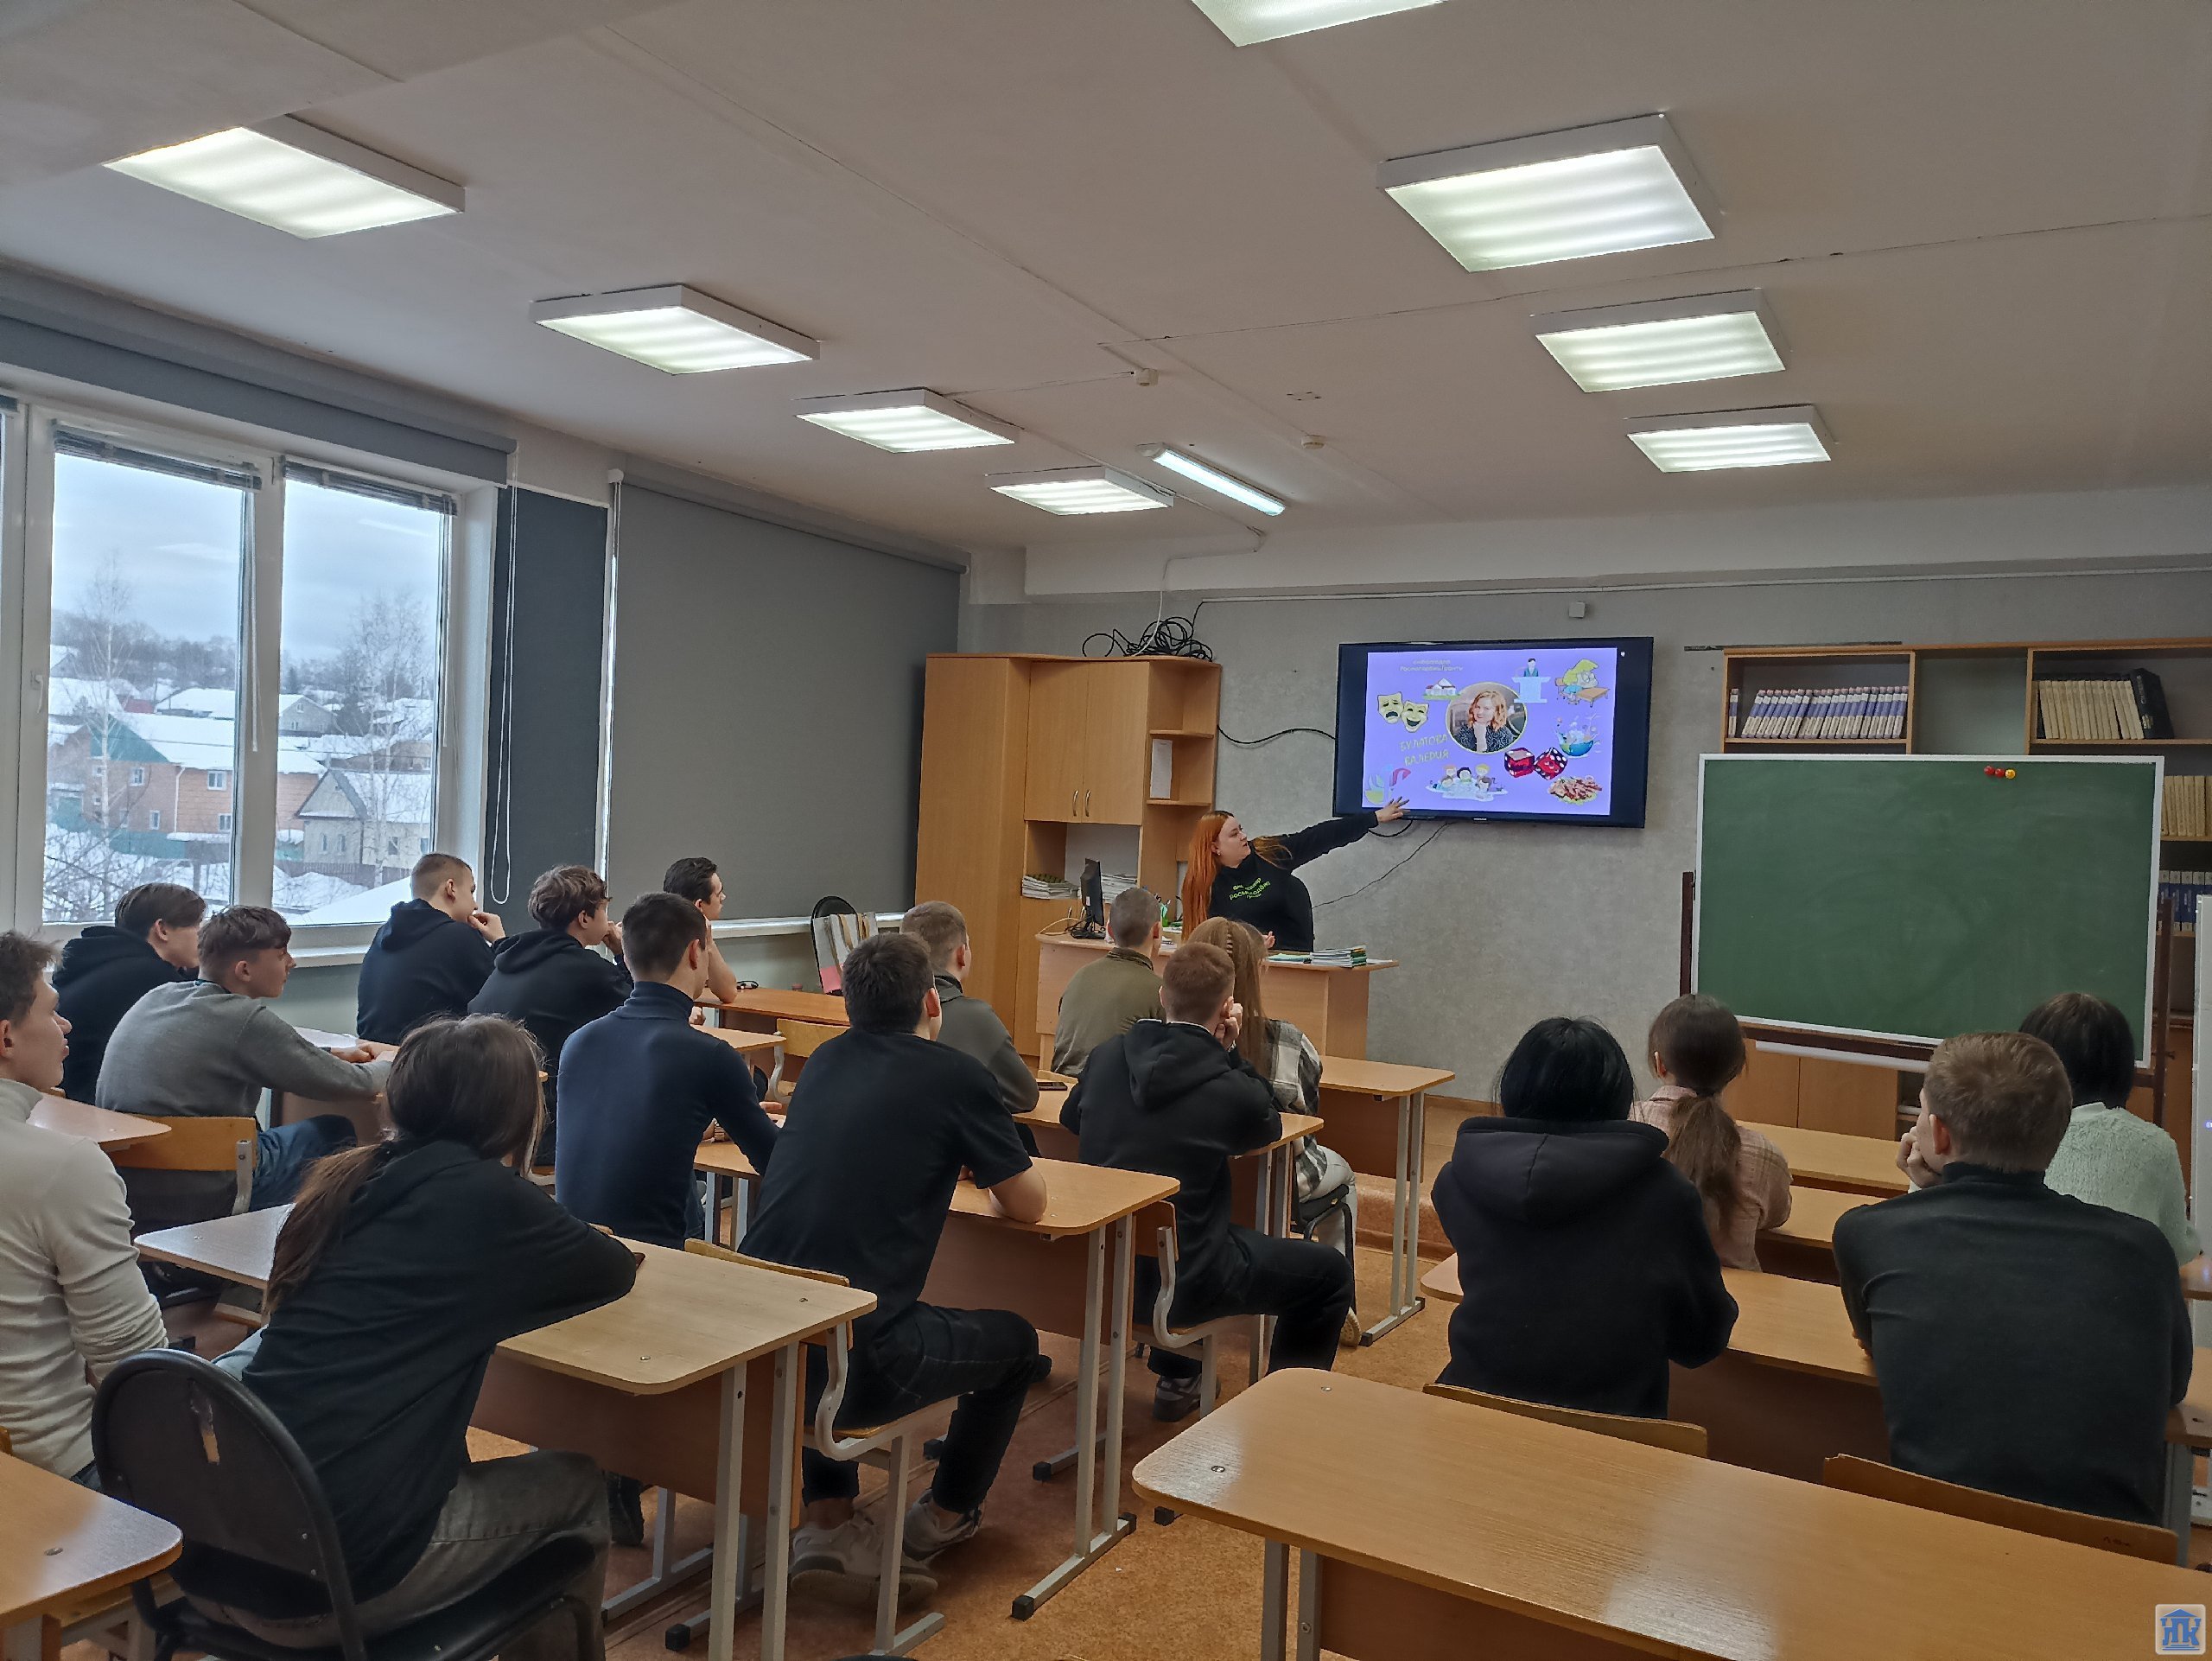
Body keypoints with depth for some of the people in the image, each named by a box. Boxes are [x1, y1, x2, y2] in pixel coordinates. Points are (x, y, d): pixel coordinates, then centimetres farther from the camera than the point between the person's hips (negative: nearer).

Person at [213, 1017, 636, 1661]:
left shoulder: (350, 1178, 7)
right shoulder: (482, 1193, -11)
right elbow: (616, 1269, 5)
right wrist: (543, 1244, 23)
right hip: (336, 1575, -7)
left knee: (449, 1463, 30)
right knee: (577, 1486, 13)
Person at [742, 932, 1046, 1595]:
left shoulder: (825, 1061, 12)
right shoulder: (955, 1075, -4)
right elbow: (1028, 1204, 6)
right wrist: (994, 1174, 27)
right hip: (856, 1364, -5)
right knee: (1015, 1340, 21)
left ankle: (827, 1520, 31)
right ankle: (944, 1517, 39)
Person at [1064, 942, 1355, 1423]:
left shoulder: (1107, 1055, -3)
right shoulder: (1230, 1090, -18)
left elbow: (1070, 1117, 17)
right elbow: (1268, 1126, 5)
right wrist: (1229, 1053, 2)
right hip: (1180, 1279, -6)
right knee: (1330, 1272, 10)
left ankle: (1176, 1382, 45)